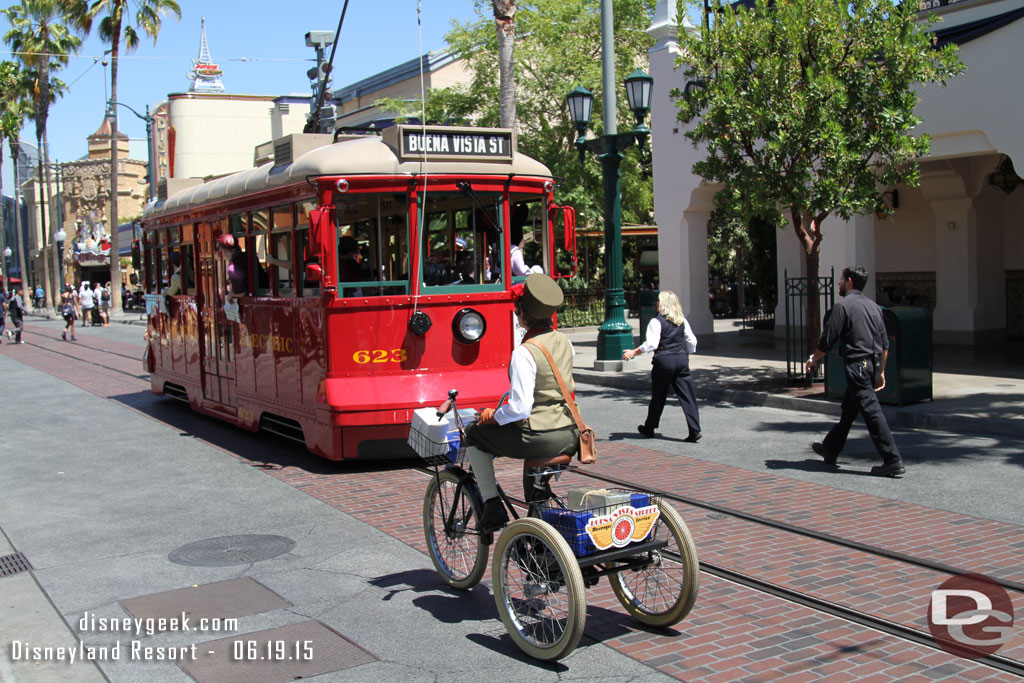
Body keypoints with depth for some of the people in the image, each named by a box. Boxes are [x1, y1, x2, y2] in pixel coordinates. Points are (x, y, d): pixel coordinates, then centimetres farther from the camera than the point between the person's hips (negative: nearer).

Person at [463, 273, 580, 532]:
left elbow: (520, 407, -23)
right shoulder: (564, 341, 5)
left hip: (540, 439, -7)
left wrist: (492, 416, -4)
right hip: (570, 435, 7)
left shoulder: (524, 352, -19)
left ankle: (492, 506, 10)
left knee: (473, 434, 12)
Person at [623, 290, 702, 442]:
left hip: (663, 361, -4)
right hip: (681, 359, 4)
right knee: (687, 396, 1)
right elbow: (692, 341, 10)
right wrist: (687, 355, 26)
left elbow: (651, 344, -19)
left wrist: (633, 352, -12)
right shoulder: (682, 320, 7)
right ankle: (694, 431, -6)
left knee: (658, 396, 10)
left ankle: (649, 428, 26)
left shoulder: (656, 321, -10)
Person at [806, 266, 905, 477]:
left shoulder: (843, 306, -10)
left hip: (856, 365, -9)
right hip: (873, 365, 9)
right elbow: (884, 344, 15)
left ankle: (893, 461, -11)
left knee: (871, 411, -9)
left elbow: (827, 340, -10)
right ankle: (830, 449, 35)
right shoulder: (874, 306, 14)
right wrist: (881, 372, 22)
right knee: (848, 409, 20)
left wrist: (813, 359, 6)